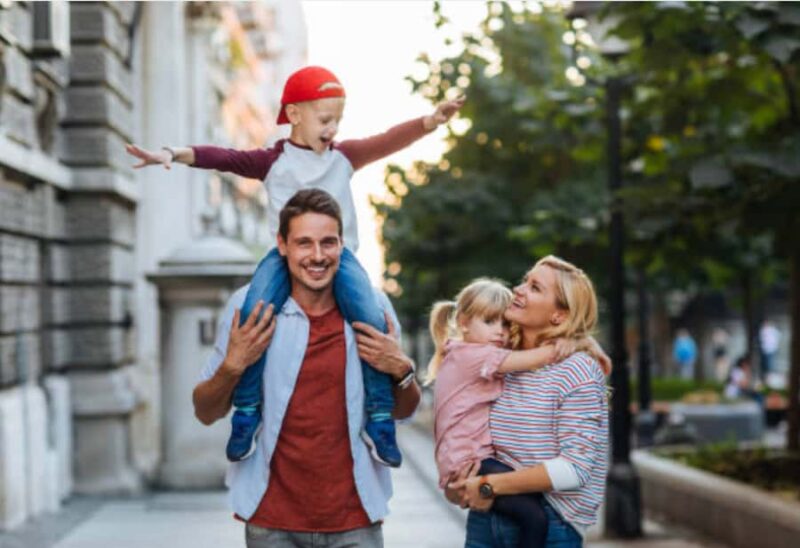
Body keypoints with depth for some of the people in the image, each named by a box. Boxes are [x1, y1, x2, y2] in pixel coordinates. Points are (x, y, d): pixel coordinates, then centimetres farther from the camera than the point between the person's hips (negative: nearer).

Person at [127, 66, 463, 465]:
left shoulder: (344, 156, 10)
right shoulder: (273, 161, 6)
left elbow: (387, 142, -4)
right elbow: (223, 158, -7)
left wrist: (429, 122, -22)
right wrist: (174, 155, -24)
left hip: (339, 254, 1)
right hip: (287, 253, -1)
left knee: (372, 320, -24)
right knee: (253, 316, -27)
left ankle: (379, 419, -13)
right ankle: (247, 414, -14)